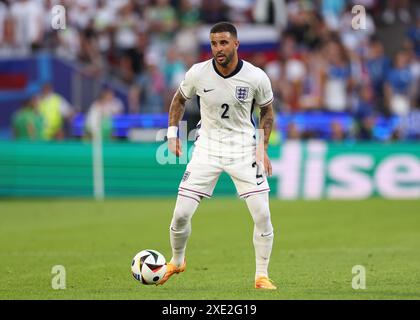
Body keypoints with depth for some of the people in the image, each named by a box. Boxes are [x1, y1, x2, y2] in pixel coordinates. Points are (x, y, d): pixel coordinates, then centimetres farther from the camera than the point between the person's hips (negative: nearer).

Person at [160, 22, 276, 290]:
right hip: (207, 147, 1)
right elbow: (179, 99, 10)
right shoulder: (198, 73, -11)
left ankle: (262, 276, 6)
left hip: (243, 148, -1)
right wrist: (172, 134, 2)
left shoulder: (256, 77, -14)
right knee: (181, 214, -4)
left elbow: (267, 110, 4)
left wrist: (262, 148, -4)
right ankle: (177, 262, 25)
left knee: (262, 215, -11)